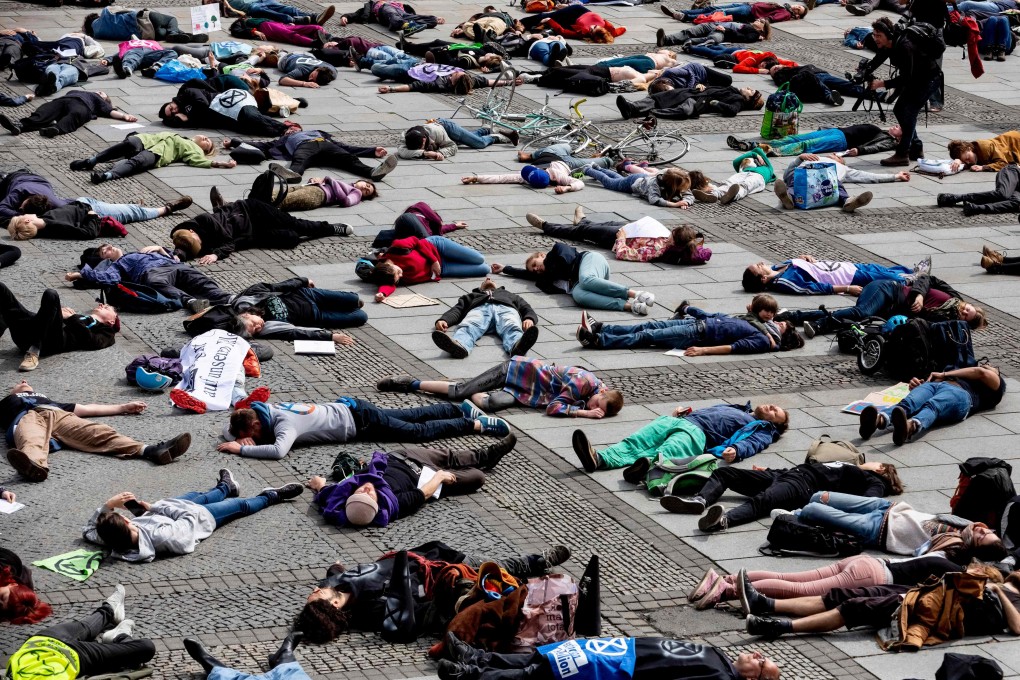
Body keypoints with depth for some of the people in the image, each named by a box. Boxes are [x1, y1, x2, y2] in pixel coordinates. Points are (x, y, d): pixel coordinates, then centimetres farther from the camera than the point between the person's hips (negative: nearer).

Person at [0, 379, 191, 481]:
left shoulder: (47, 400, 49)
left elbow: (86, 409, 46)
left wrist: (123, 408, 46)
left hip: (60, 416, 2)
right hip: (26, 418, -2)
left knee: (99, 433, -27)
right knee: (31, 442, -41)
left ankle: (149, 450, -53)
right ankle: (34, 465, -77)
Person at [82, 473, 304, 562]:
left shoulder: (111, 540, -37)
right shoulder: (161, 536, -49)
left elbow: (87, 530, -17)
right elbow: (189, 516, -32)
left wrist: (108, 505, -29)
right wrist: (153, 507, -24)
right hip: (198, 516, -5)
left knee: (198, 496, 34)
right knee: (240, 505, 20)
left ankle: (225, 487, 68)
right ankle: (271, 496, 51)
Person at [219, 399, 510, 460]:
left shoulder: (284, 423, -30)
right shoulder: (263, 410, -7)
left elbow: (278, 450, -49)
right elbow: (229, 430, 5)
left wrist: (242, 447, -41)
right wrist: (243, 437, -17)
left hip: (359, 420, -8)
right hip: (347, 408, 8)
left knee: (419, 430, 2)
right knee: (411, 416, 20)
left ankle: (475, 423, 9)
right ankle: (460, 411, 32)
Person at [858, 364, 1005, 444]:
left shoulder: (996, 382, 35)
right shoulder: (961, 374, 48)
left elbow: (981, 373, 11)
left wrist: (944, 374, 11)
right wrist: (917, 385, 8)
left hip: (959, 392, -4)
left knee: (932, 406, -39)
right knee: (906, 404, -32)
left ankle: (910, 427, -73)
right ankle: (879, 420, -65)